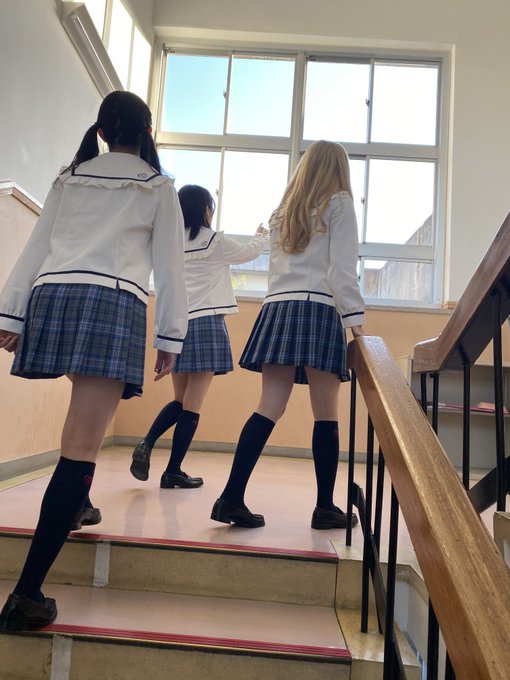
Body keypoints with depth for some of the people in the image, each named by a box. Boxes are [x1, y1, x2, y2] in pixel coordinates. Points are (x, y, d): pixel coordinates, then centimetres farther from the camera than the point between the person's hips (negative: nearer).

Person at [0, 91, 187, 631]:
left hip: (51, 296, 5)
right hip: (113, 303, -5)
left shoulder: (69, 178, 22)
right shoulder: (158, 187, 14)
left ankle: (72, 505, 41)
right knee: (80, 448, -10)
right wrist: (170, 337, 8)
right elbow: (169, 267, 7)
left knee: (87, 415, 28)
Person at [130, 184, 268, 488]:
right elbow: (249, 252, 15)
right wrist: (261, 236, 33)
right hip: (205, 324, -6)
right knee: (193, 404, 0)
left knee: (180, 400, 16)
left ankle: (146, 444, -3)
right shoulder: (215, 241, -1)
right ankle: (173, 471, 4)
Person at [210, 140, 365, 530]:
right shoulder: (339, 204, 7)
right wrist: (356, 318, -9)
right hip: (319, 309, -5)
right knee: (326, 414, 1)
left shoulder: (284, 210, 24)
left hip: (277, 308, 5)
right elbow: (342, 268, -5)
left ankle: (232, 498, -5)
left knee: (270, 408, 1)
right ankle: (325, 508, 8)